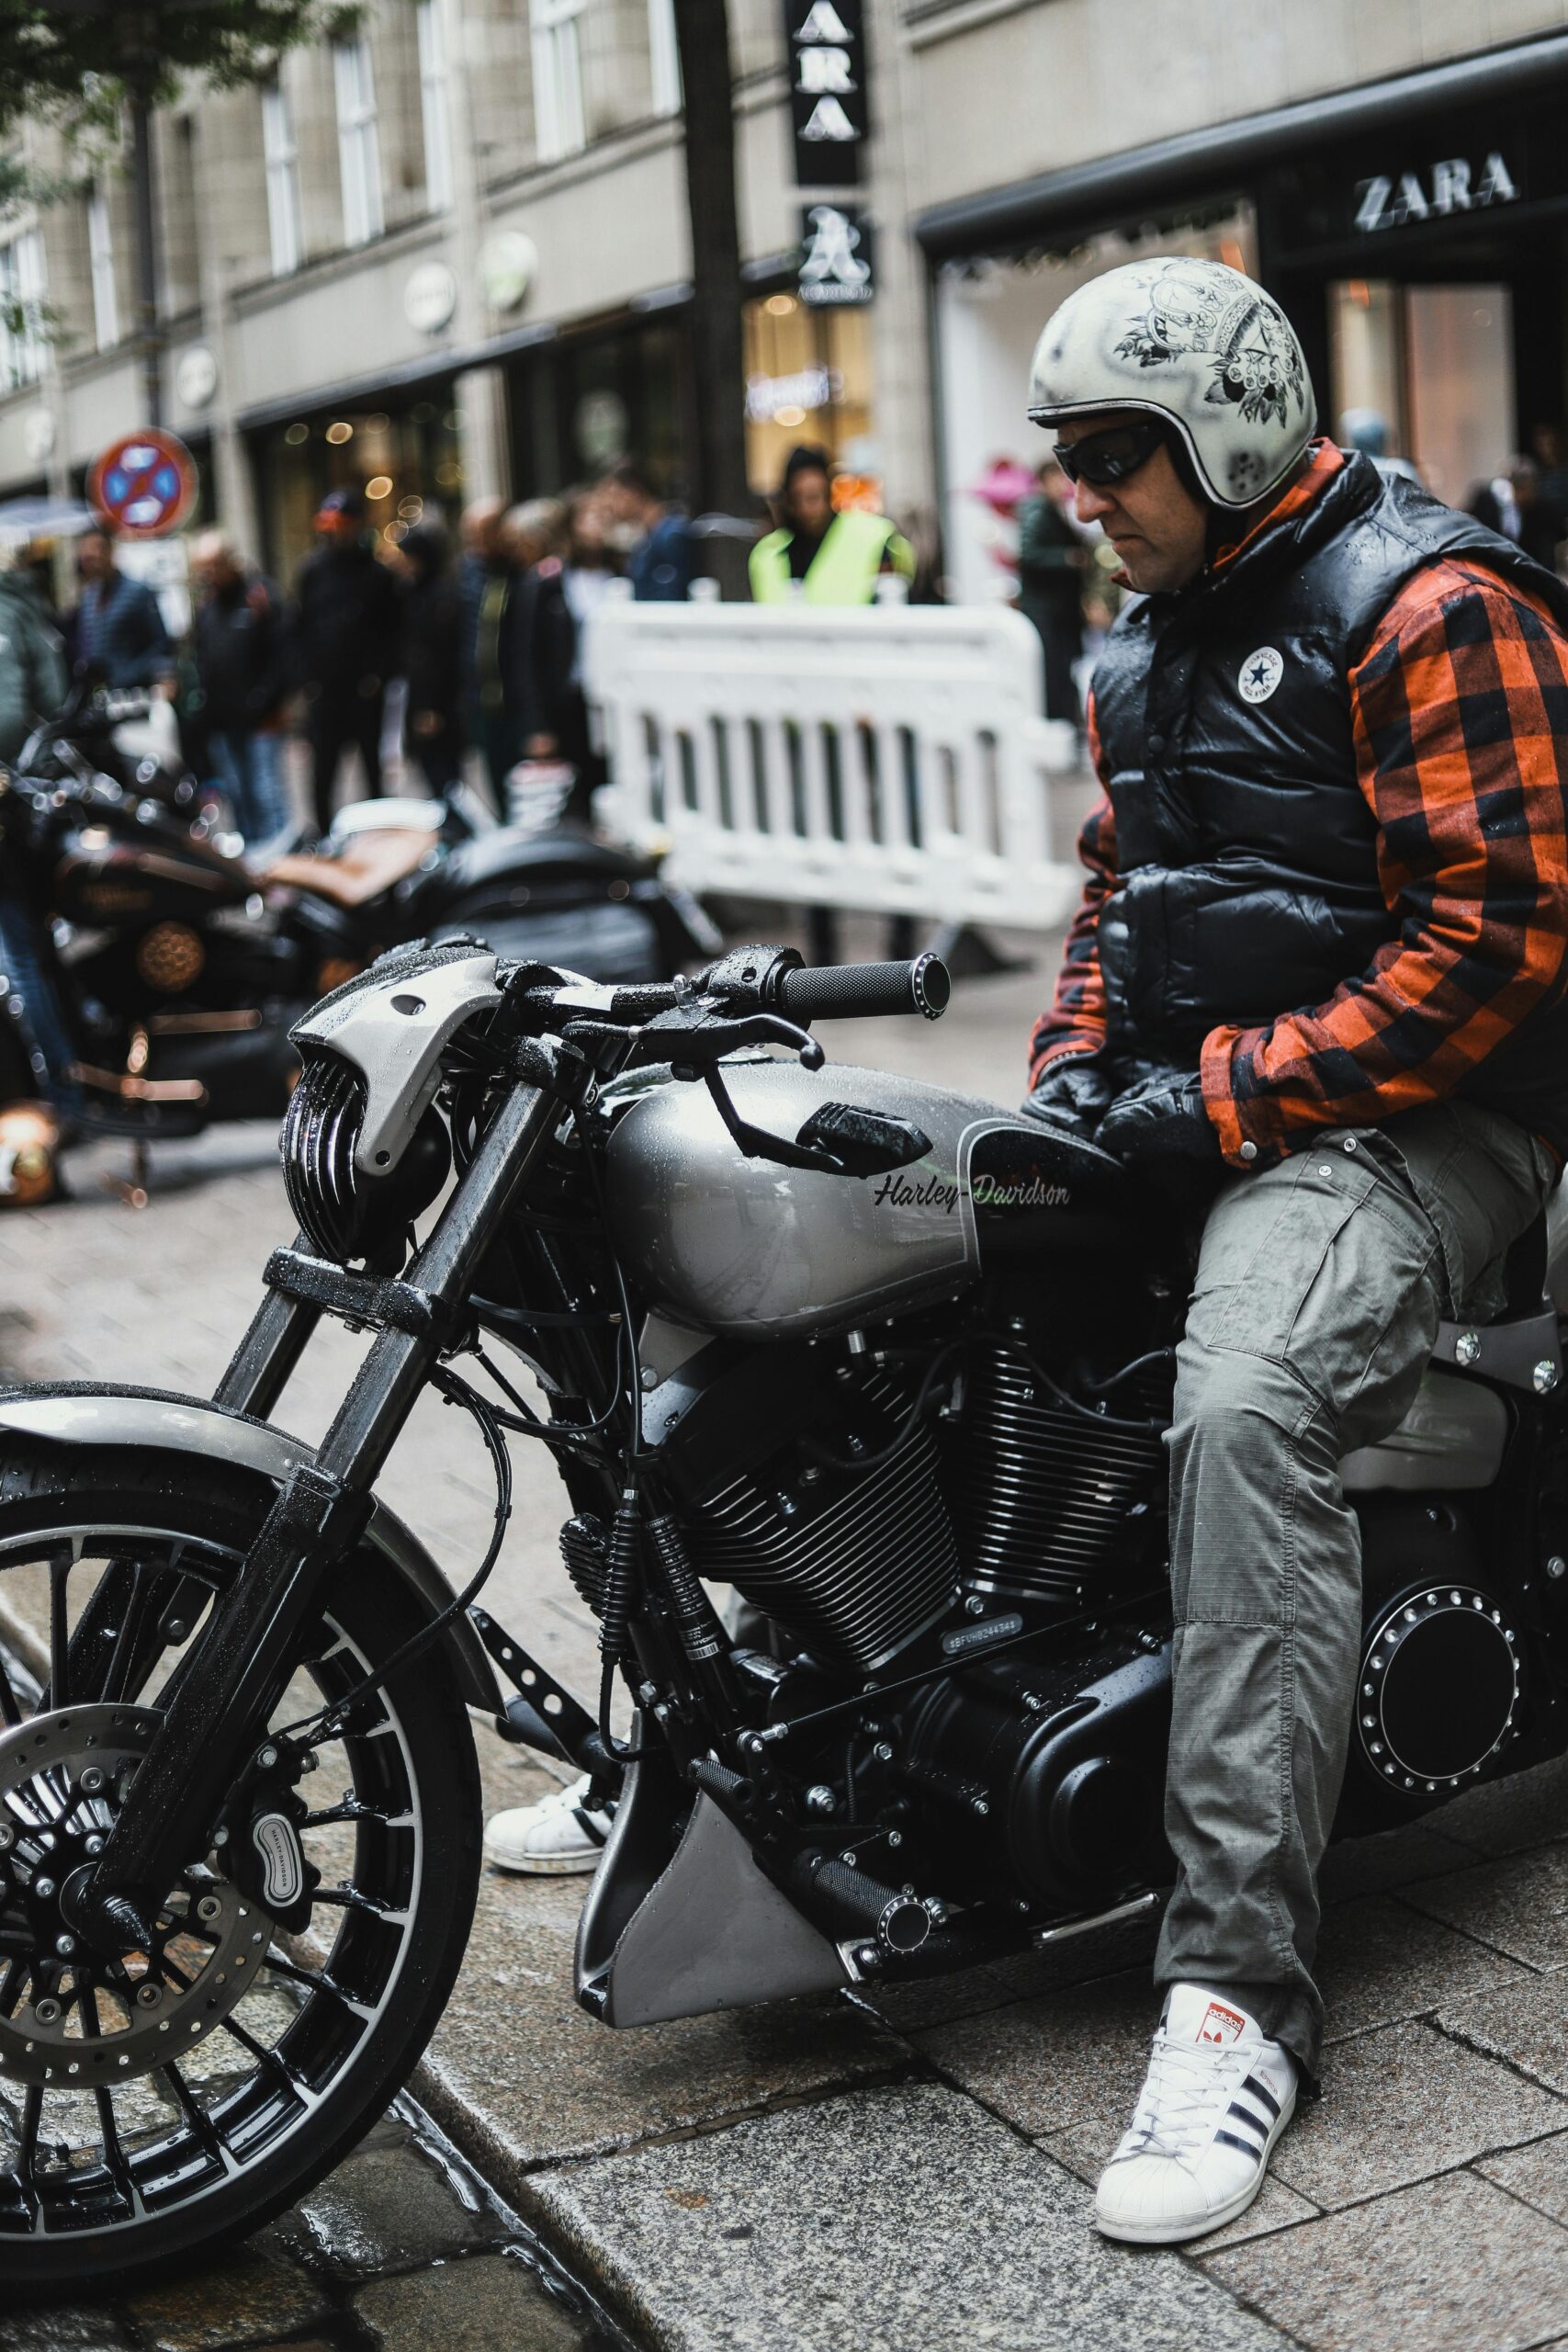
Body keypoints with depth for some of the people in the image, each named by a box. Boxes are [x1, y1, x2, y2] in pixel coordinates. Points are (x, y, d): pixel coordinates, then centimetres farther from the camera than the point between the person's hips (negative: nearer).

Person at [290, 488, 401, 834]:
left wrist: (379, 673, -8)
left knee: (372, 763, 7)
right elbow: (299, 627, 7)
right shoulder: (313, 571, 6)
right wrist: (307, 678, -1)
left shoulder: (376, 573, 3)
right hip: (323, 686, 1)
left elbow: (391, 629, 3)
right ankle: (323, 835, 7)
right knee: (323, 768, 0)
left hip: (366, 687, -1)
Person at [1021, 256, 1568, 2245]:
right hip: (1186, 1108, 9)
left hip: (1406, 1116, -9)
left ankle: (1237, 1985, -30)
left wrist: (1224, 1098, -19)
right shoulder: (1148, 643, 18)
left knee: (1243, 1411, -34)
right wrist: (1069, 1075, 6)